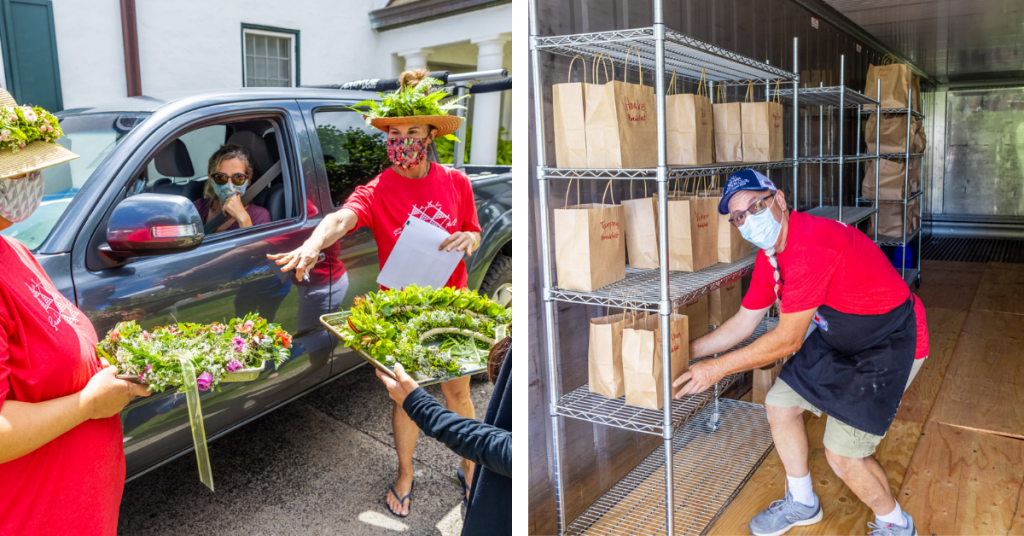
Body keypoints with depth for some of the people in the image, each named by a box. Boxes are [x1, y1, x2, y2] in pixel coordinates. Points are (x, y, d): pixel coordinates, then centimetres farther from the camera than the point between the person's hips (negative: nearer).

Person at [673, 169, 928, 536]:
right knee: (780, 405, 9)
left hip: (891, 343, -9)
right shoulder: (769, 256, -2)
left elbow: (788, 340, -28)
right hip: (837, 338, 9)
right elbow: (742, 324, 6)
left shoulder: (810, 245, -32)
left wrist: (718, 367, -23)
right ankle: (802, 503, 31)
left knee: (842, 454, -8)